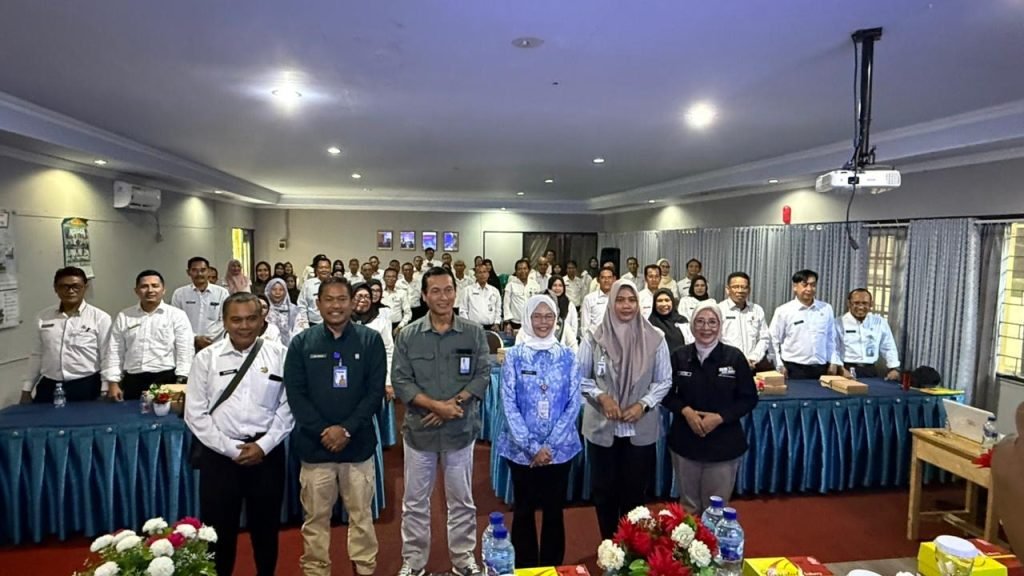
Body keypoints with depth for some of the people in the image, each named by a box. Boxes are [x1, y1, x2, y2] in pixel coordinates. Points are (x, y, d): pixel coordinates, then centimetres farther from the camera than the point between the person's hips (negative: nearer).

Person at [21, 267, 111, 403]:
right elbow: (36, 355, 14)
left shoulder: (100, 318, -6)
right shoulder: (43, 317, 7)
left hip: (85, 387, -3)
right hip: (48, 387, 4)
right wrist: (26, 389, 13)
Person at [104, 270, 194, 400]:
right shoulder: (123, 317, 11)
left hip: (166, 379, -3)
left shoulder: (177, 315, 2)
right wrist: (113, 382, 4)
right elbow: (114, 352, 11)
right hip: (132, 381, 3)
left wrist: (181, 382, -12)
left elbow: (185, 351, -4)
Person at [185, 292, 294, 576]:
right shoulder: (206, 358, -1)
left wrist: (263, 445, -11)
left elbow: (288, 406, -2)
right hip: (220, 454, 0)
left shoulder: (279, 355, -2)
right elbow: (195, 414, -3)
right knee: (219, 528, 9)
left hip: (267, 452, 0)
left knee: (266, 526, 15)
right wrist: (231, 449, -9)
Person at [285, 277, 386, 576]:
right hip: (314, 445, 1)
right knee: (316, 517, 12)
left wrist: (346, 429, -13)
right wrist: (323, 431, -12)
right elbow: (295, 394, -2)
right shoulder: (301, 343, 2)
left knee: (361, 515, 11)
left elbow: (375, 391, -5)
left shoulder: (370, 340, -2)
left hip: (358, 444, 0)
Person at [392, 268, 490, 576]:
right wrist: (434, 405, -18)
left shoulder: (474, 333, -2)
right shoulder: (408, 335, -2)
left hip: (461, 429, 0)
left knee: (462, 500, 14)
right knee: (415, 501, 13)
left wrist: (453, 402, -17)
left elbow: (483, 376, -5)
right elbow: (400, 380, -7)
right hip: (419, 429, 0)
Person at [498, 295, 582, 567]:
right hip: (522, 449, -1)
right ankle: (525, 569, 29)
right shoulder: (514, 355, -3)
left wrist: (549, 445, -10)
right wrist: (532, 446, -14)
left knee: (554, 511, 12)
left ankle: (553, 568, 30)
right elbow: (509, 404, -7)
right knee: (524, 511, 11)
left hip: (560, 448, 1)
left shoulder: (567, 355, 1)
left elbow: (574, 403, -2)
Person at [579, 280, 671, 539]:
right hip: (602, 426, 0)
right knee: (605, 489, 11)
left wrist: (643, 404, -12)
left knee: (636, 490, 11)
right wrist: (601, 397, -14)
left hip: (641, 428, 0)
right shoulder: (594, 338, -6)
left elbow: (664, 381, 1)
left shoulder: (655, 338, -4)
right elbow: (580, 377, 0)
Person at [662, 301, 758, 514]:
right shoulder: (679, 356, -3)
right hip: (685, 442, 1)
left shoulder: (735, 357, -7)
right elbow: (666, 393, 5)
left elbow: (749, 398, -2)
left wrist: (720, 417, -15)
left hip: (723, 444, -1)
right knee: (688, 506, 16)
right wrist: (685, 410, -14)